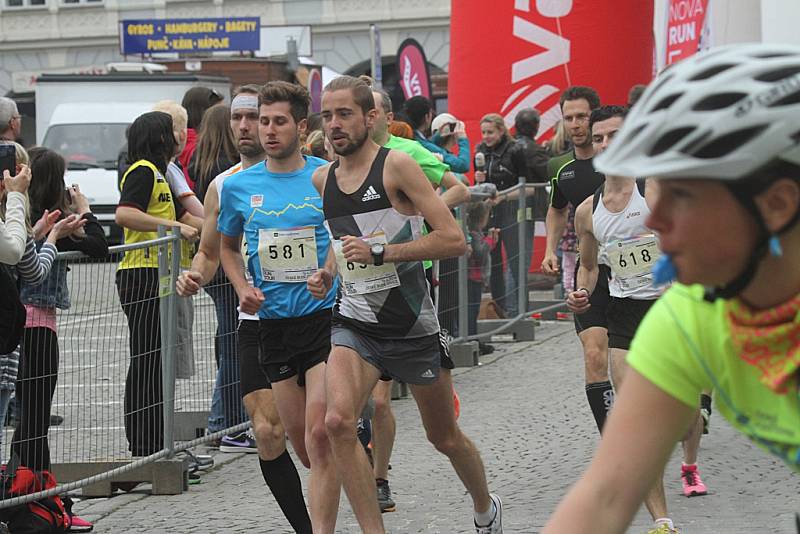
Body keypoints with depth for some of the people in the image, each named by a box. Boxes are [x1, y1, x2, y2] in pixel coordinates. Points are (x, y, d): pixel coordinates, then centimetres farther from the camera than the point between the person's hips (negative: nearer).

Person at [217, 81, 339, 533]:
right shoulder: (239, 186, 5)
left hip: (326, 315, -4)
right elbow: (228, 245, 21)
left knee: (319, 434, -16)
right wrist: (243, 288, 4)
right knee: (300, 440, 10)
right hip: (274, 322, 4)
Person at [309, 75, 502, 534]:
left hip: (413, 325, -3)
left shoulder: (396, 165, -13)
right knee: (339, 420, -24)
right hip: (355, 324, 4)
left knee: (445, 438, 14)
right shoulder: (323, 179, 4)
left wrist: (380, 253, -22)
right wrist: (327, 273, 6)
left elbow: (454, 240, -19)